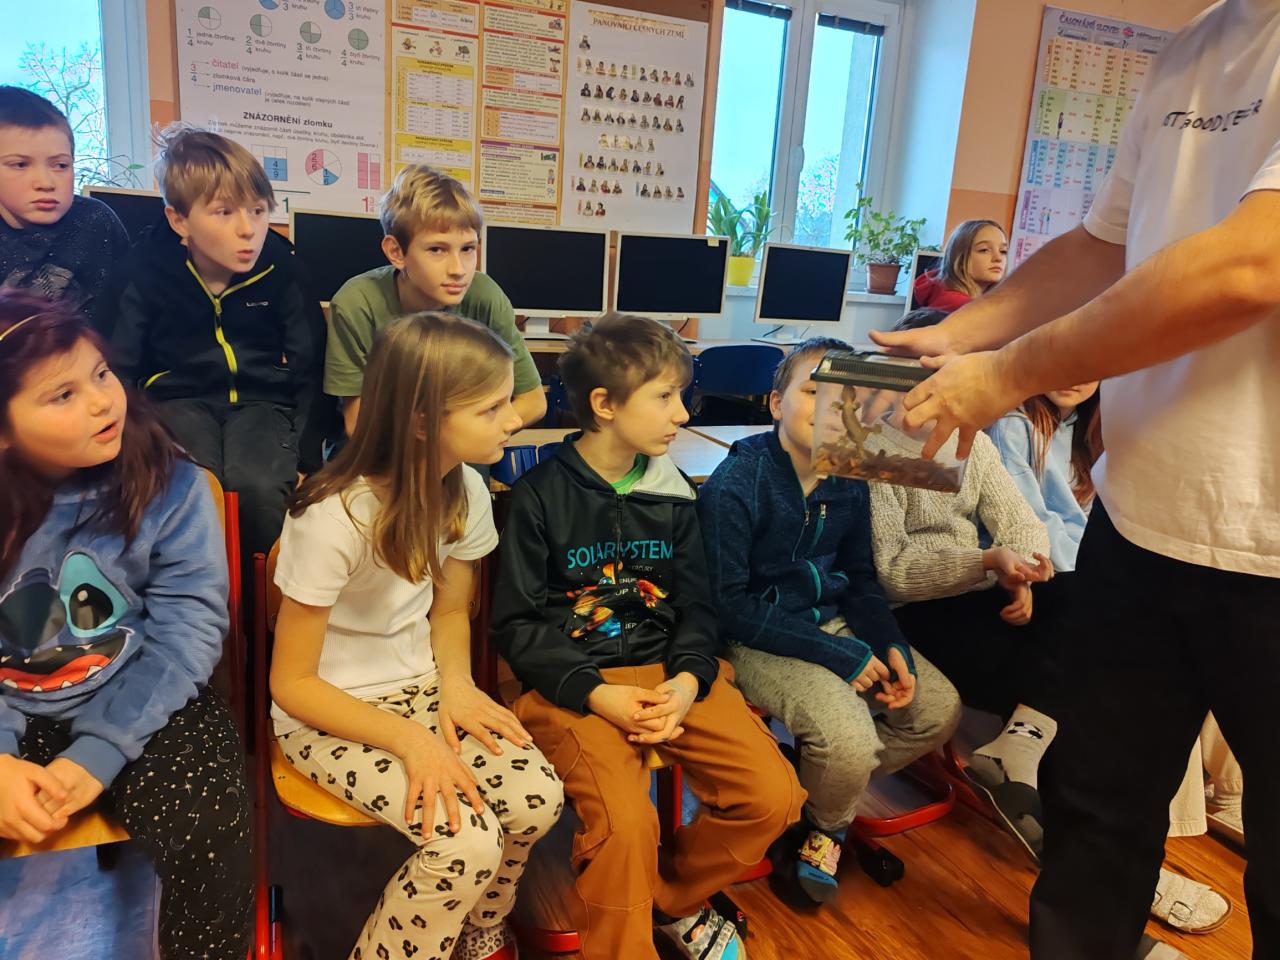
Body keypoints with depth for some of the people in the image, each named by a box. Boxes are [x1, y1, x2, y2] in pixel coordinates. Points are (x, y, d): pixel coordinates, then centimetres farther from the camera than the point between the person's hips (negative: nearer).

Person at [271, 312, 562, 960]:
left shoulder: (465, 491, -9)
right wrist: (409, 739, -27)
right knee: (467, 843, -24)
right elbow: (291, 683, -17)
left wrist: (456, 681, -12)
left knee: (538, 801, -16)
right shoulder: (334, 517, -27)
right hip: (329, 712, -5)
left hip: (420, 687, 6)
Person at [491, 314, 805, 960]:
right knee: (625, 824, -29)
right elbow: (517, 624, -5)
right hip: (574, 683, -4)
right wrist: (596, 693, -18)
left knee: (774, 795, -11)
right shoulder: (540, 495, -5)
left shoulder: (672, 494, 8)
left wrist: (689, 679, -11)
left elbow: (696, 606, 10)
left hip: (670, 672, 5)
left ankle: (669, 898, 17)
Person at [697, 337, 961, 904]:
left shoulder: (849, 483, 1)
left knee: (939, 707, 1)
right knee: (849, 738, -25)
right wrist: (839, 655, -21)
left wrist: (891, 647, -6)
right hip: (759, 640, -7)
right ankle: (824, 826, 13)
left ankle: (830, 794, 20)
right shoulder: (733, 488, -19)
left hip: (833, 623, 8)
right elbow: (730, 607, -20)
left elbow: (860, 579, 13)